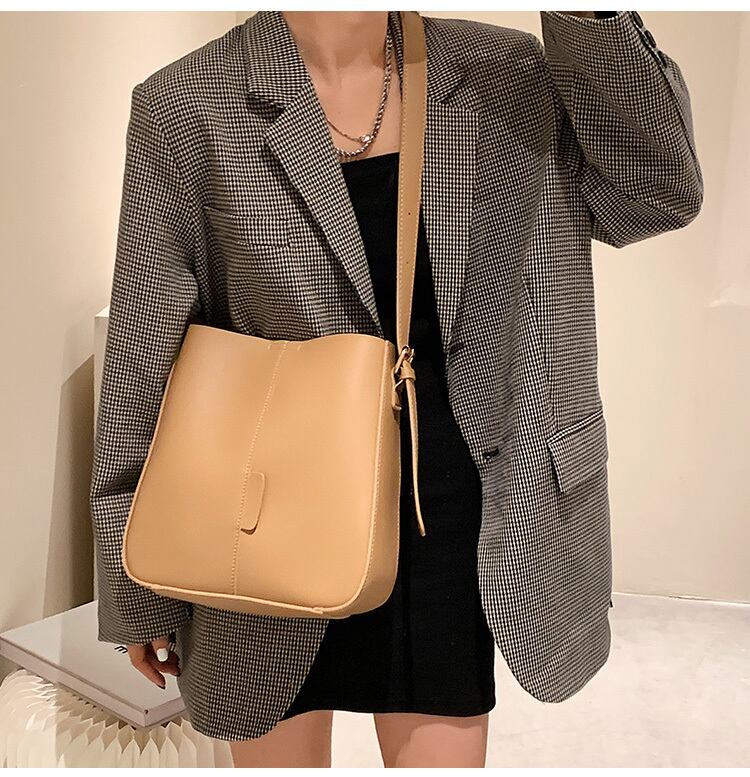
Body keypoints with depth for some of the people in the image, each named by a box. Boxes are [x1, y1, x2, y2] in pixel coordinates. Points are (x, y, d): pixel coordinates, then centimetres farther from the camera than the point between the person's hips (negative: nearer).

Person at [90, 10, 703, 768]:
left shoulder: (502, 79, 1)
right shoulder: (188, 106, -9)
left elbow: (659, 193, -2)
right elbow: (144, 361, -6)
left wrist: (590, 14, -13)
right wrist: (140, 589, -1)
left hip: (444, 534, 3)